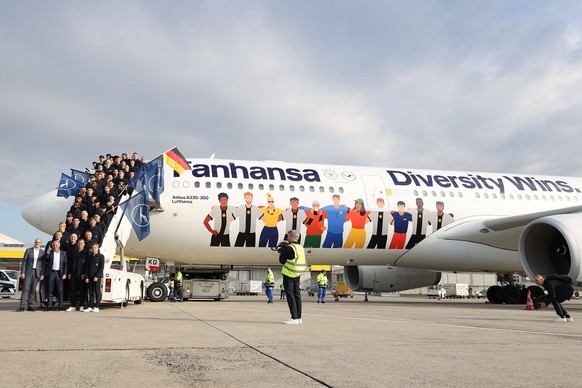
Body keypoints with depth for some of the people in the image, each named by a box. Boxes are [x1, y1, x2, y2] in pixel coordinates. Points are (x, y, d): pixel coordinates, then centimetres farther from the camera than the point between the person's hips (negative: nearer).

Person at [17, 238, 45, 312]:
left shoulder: (42, 252, 8)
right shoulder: (28, 250, 5)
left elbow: (44, 264, 6)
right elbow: (24, 262, 2)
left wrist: (42, 274, -1)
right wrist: (22, 272, -6)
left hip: (37, 272, 1)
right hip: (28, 272, -1)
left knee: (33, 290, 3)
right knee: (25, 289, -6)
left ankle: (31, 306, 7)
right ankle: (22, 306, -9)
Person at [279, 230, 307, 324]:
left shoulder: (289, 248, -14)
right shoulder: (301, 248, 9)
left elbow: (282, 261, -11)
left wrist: (281, 253, 8)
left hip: (289, 275, -8)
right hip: (297, 275, 8)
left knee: (290, 296, -6)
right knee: (297, 295, 11)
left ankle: (294, 318, -9)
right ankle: (298, 317, 15)